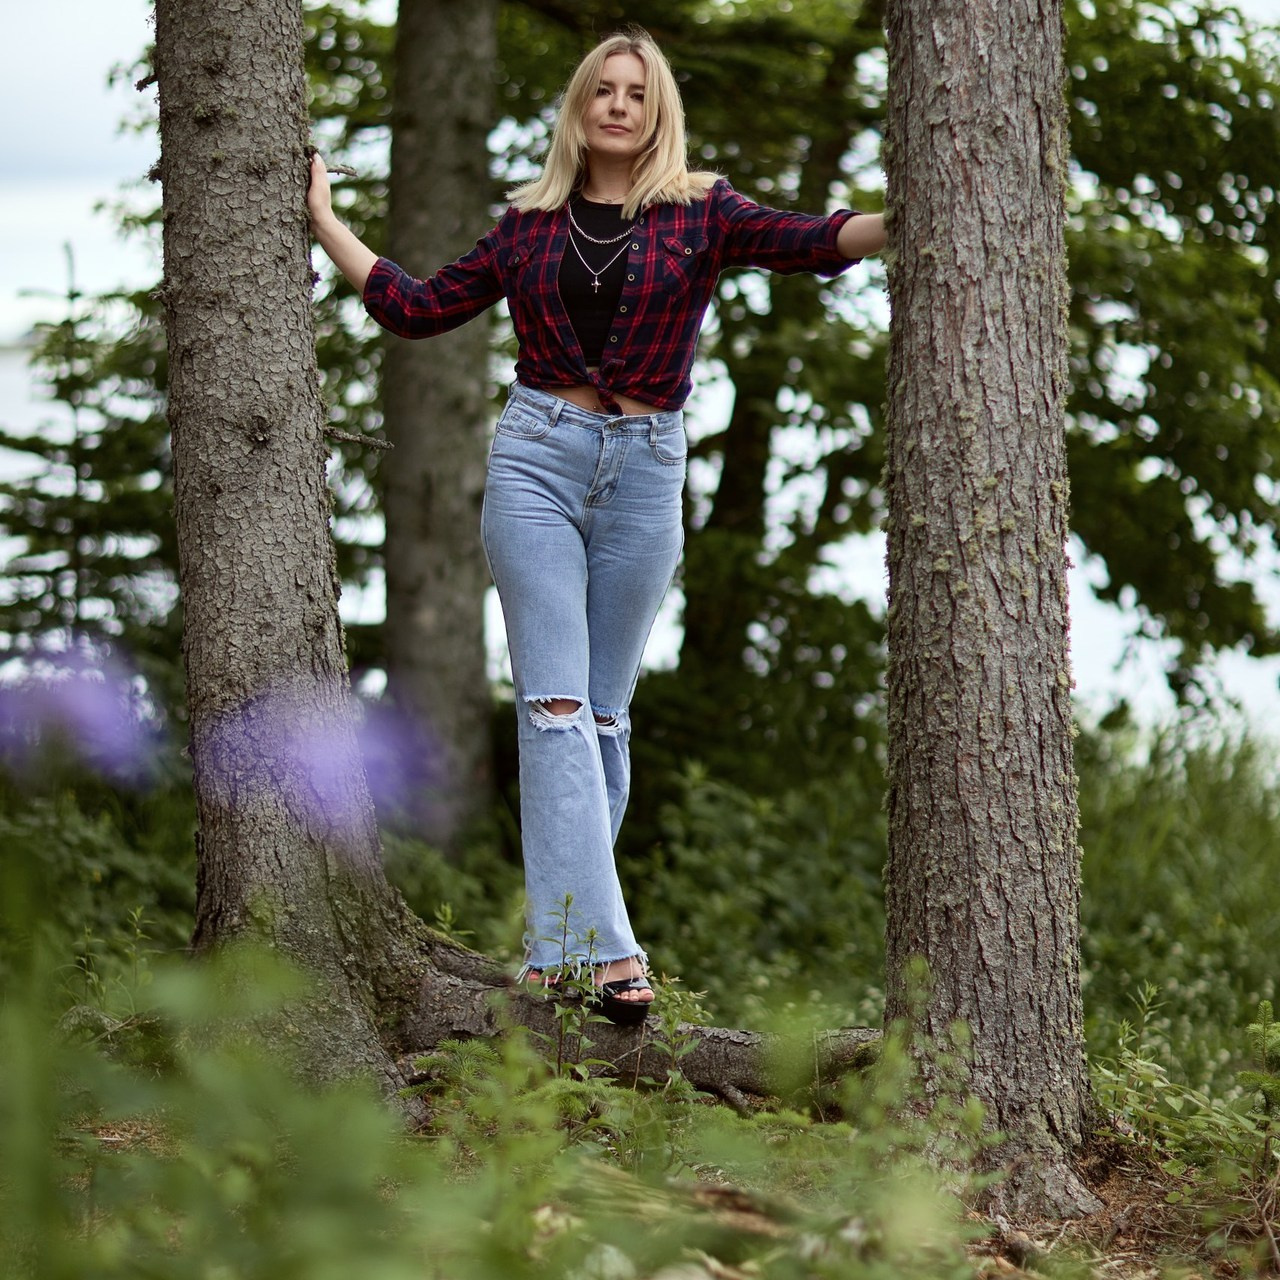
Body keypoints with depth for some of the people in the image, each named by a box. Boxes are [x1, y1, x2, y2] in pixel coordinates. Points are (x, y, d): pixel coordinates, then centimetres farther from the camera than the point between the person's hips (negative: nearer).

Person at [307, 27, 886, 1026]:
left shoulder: (697, 213, 6)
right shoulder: (530, 224, 11)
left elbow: (811, 240, -9)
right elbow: (418, 307, 18)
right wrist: (322, 219, 19)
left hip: (644, 471, 0)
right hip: (536, 457, 0)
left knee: (604, 713, 5)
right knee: (554, 703, -12)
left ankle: (564, 945, 12)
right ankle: (605, 947, -19)